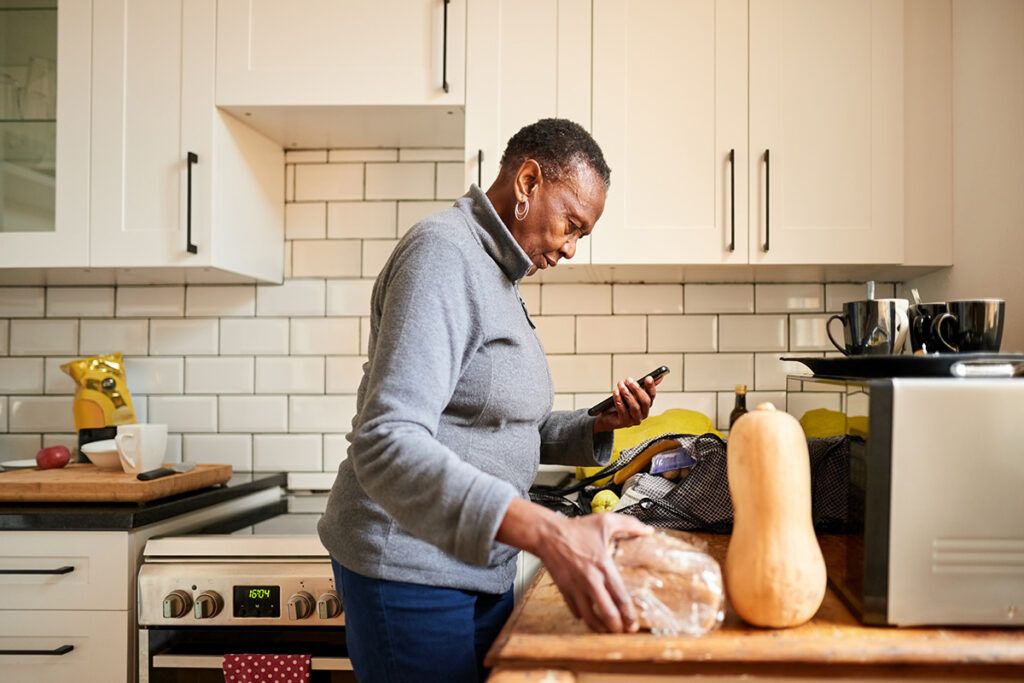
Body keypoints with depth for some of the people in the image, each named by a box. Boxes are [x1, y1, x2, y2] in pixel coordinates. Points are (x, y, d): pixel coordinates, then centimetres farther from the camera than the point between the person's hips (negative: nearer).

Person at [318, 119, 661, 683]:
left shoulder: (494, 275, 14)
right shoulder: (443, 255, -17)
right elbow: (386, 443, -30)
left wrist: (597, 425, 2)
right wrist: (546, 531, -41)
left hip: (483, 569, 9)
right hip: (413, 566, -9)